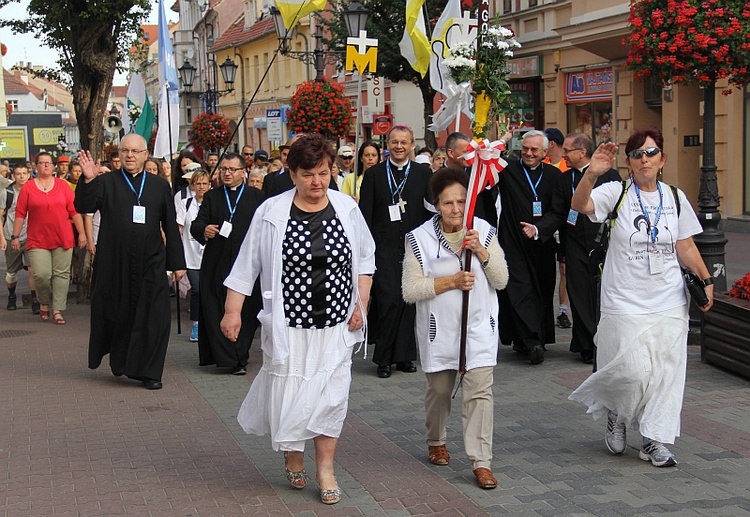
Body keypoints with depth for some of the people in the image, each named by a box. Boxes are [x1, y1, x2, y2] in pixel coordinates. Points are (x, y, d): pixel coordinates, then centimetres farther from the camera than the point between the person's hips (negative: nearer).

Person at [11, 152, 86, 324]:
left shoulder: (63, 185, 5)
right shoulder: (28, 187, 3)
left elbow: (74, 211, 5)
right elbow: (20, 213, 3)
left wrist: (81, 233, 2)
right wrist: (15, 236, 0)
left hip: (63, 238, 1)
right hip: (38, 240, -1)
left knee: (61, 274, 0)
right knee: (41, 274, -9)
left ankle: (57, 310, 8)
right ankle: (44, 302, 18)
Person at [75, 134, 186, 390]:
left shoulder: (160, 185, 8)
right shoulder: (106, 182, 4)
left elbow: (171, 226, 10)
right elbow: (83, 207, -9)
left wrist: (177, 262, 8)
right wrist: (88, 181, -25)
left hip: (150, 265, 1)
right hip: (114, 263, -1)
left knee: (153, 317, -3)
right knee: (117, 315, 7)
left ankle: (148, 371, 5)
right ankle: (119, 360, 29)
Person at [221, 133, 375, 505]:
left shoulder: (347, 209, 0)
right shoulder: (271, 213, -6)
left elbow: (365, 258, 10)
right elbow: (247, 264, -1)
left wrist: (361, 303, 1)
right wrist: (233, 310, -4)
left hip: (336, 324, 2)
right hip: (289, 324, -2)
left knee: (332, 394, 2)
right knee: (289, 392, 3)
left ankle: (325, 467, 17)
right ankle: (294, 455, 31)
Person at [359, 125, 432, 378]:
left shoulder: (423, 173, 9)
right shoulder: (373, 174, 6)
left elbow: (431, 210, 9)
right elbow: (365, 213, 3)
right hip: (384, 249, -2)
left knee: (410, 301, 3)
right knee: (388, 300, -9)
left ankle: (404, 356, 13)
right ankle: (384, 358, 3)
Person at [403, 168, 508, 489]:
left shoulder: (484, 232, -1)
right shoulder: (420, 239, -6)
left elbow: (501, 280, -3)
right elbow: (410, 290, -11)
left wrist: (482, 252, -18)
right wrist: (451, 282, -19)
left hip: (479, 327, 0)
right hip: (440, 328, 0)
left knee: (479, 391, -9)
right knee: (439, 389, 15)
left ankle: (481, 462, -5)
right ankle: (436, 441, 41)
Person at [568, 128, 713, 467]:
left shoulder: (675, 197, 8)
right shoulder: (617, 193, -4)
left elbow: (686, 247, 13)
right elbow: (580, 205, -21)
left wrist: (706, 279, 2)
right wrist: (591, 175, -38)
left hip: (669, 303, 4)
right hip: (625, 303, -4)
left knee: (666, 372, 2)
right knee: (633, 371, -9)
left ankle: (655, 441, 13)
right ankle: (615, 417, 23)